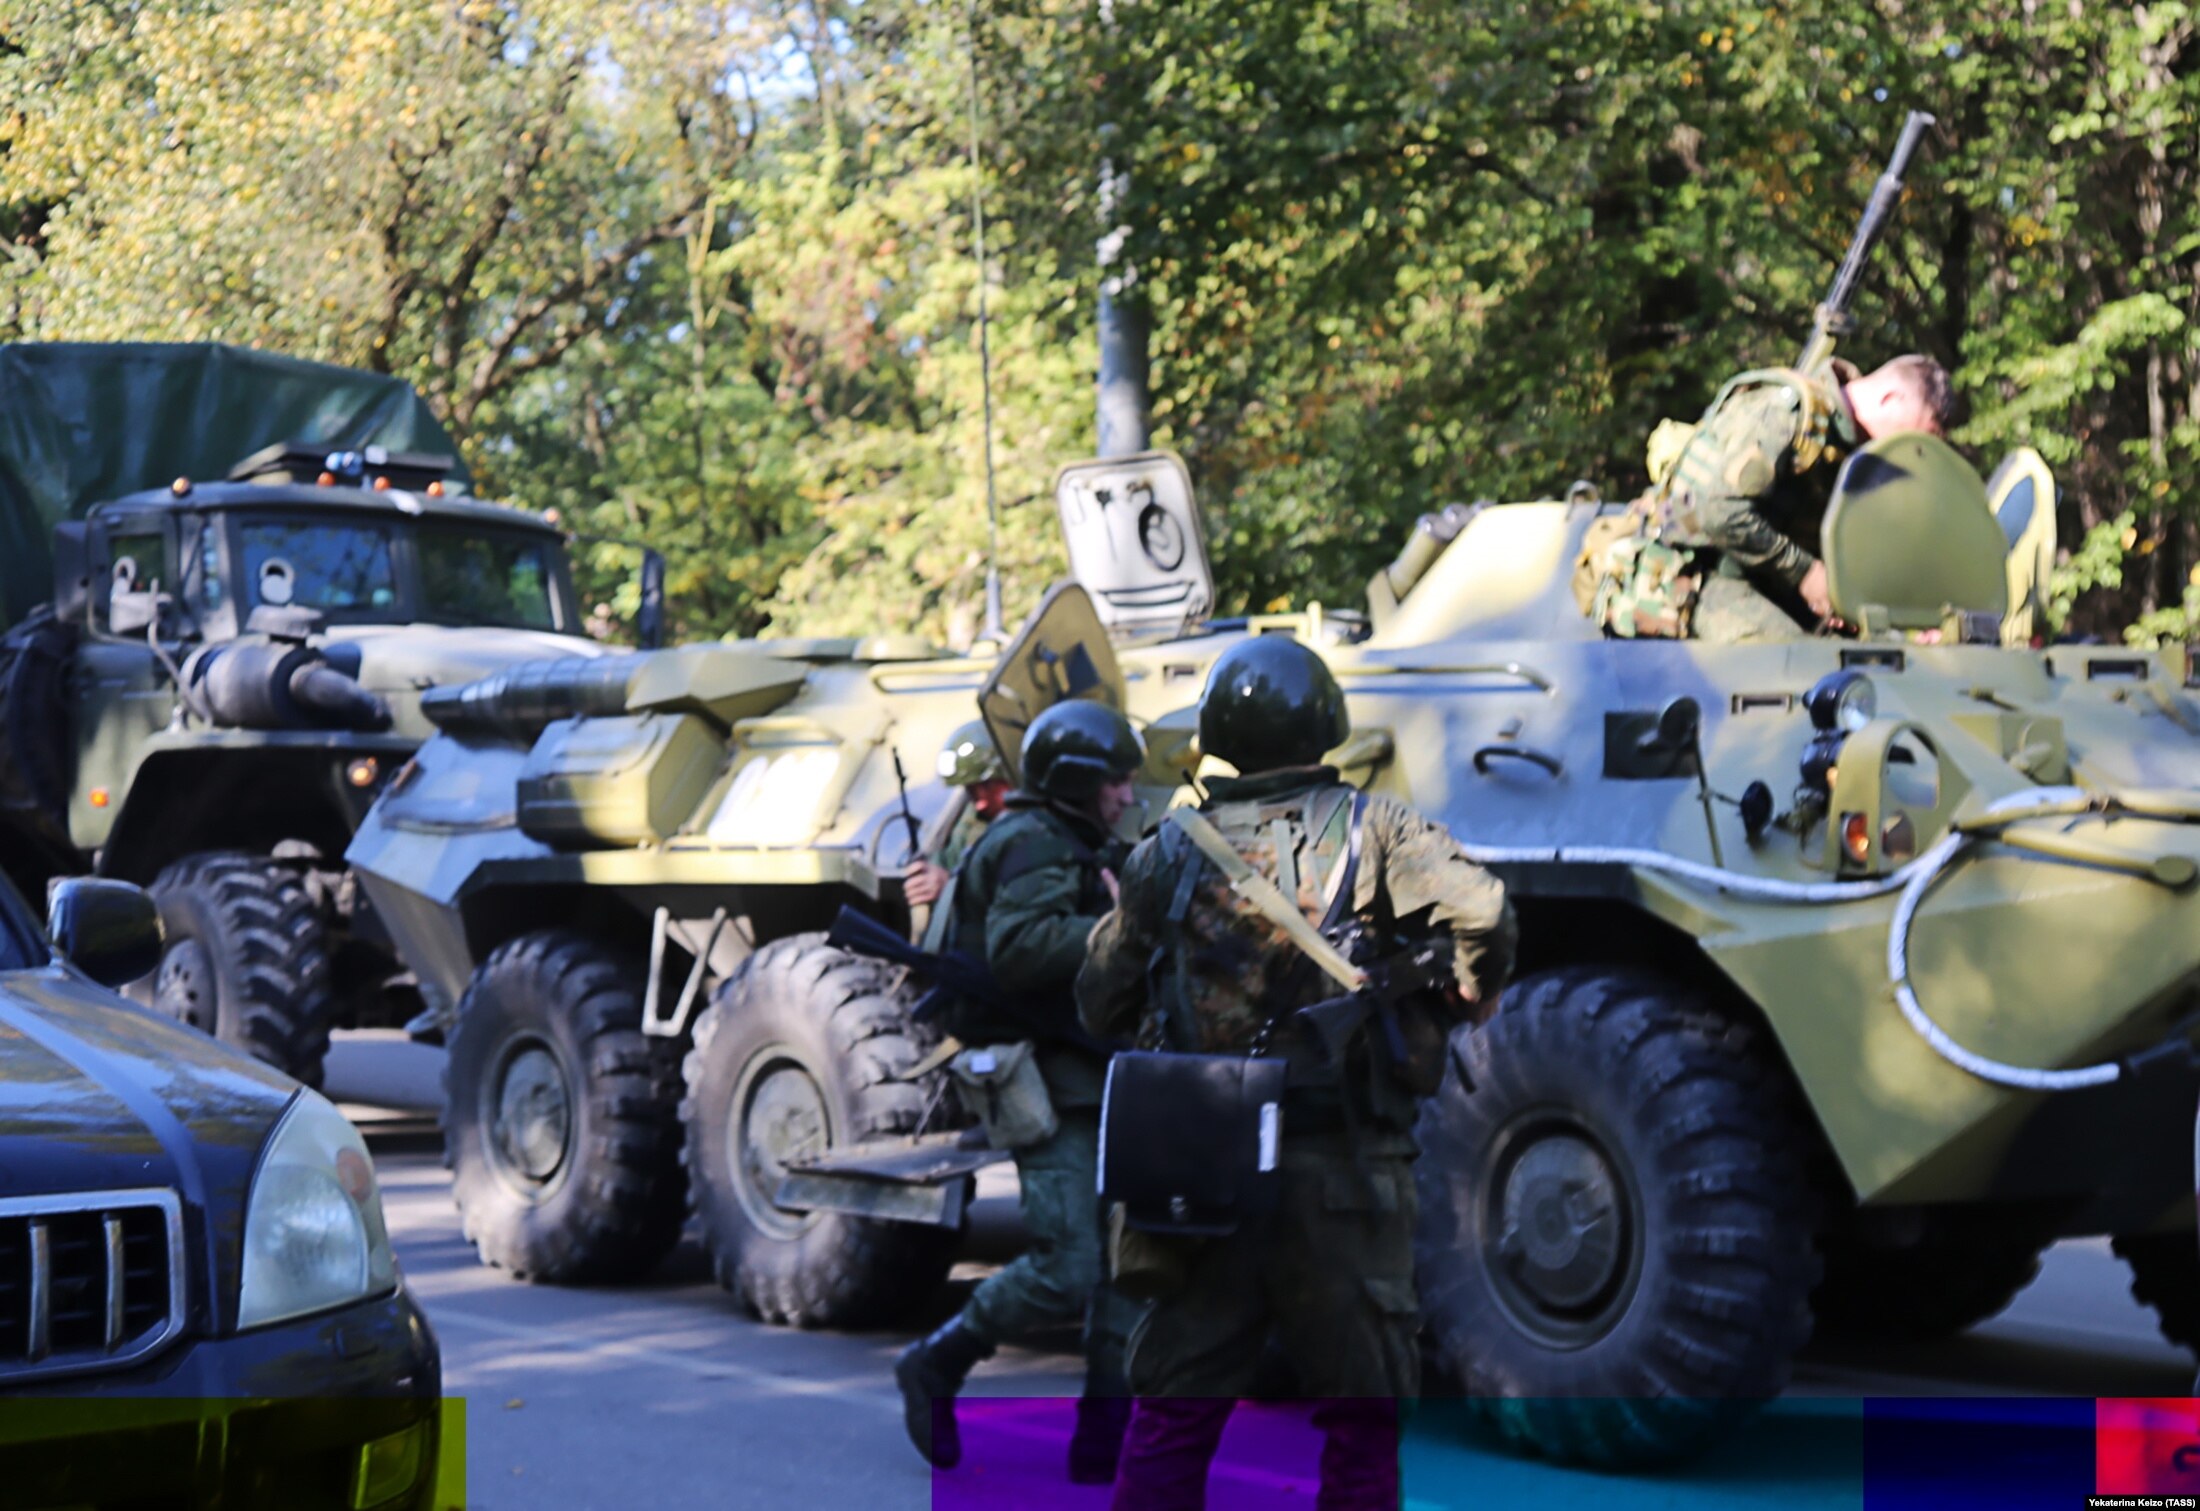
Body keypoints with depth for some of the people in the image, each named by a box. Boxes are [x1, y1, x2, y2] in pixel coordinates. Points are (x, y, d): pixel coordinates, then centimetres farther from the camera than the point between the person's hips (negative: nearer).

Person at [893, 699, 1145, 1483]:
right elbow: (1017, 948, -26)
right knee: (1064, 1271, -13)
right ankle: (934, 1368, 7)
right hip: (1051, 1090, -10)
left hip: (1094, 1089, 10)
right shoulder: (1035, 845, -10)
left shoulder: (1071, 849, 23)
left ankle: (1106, 1437, 8)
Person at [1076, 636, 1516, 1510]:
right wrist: (1453, 1012, 1)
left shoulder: (1166, 857, 5)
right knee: (1362, 1418, 8)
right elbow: (1481, 913, -17)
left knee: (1172, 1415, 11)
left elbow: (1100, 1004, 12)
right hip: (1341, 1175, -2)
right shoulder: (1373, 832, -3)